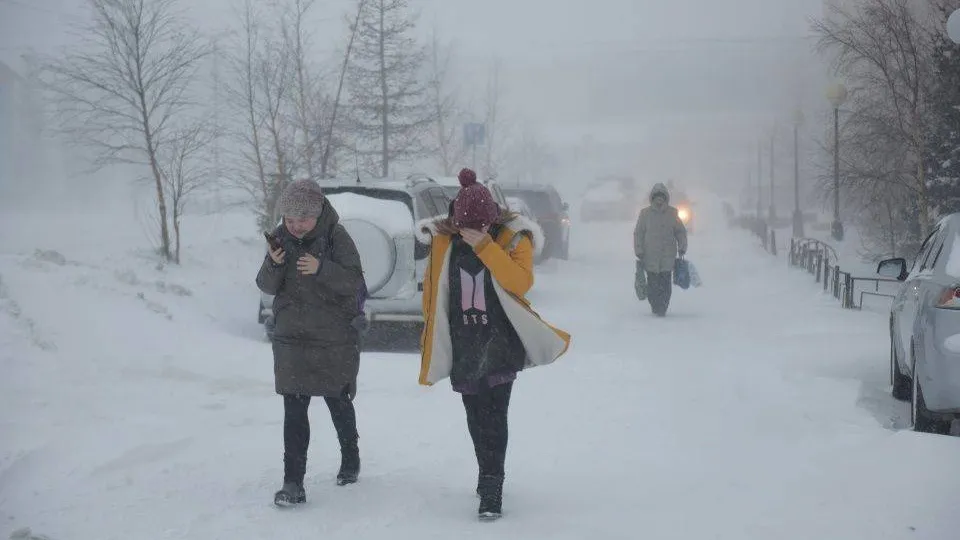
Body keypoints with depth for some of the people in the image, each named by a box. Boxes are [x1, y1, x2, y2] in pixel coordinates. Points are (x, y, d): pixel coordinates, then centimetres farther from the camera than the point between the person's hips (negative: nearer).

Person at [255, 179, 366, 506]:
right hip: (291, 338, 3)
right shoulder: (281, 237, 0)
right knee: (294, 410, -4)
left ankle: (350, 459, 38)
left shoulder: (336, 237, -11)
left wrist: (321, 268, -30)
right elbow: (267, 286, 2)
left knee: (338, 402, 13)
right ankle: (293, 483, -4)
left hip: (335, 340, -2)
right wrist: (273, 265, -19)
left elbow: (355, 282, -15)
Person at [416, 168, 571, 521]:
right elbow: (433, 291, 8)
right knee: (475, 416, 13)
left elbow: (521, 281, -24)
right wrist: (432, 335, 11)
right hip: (462, 344, 4)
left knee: (494, 414, -11)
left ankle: (491, 488, -9)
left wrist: (485, 247, -28)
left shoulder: (513, 238, -9)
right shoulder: (444, 240, -2)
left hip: (501, 342, -3)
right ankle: (490, 475, 31)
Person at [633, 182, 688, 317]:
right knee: (653, 284, -2)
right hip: (650, 257, 0)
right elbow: (638, 233, 7)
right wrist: (639, 252, 1)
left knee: (666, 285, -5)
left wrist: (682, 248, 4)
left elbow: (681, 231, 14)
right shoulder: (645, 213, 4)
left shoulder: (672, 213, 6)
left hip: (668, 256, 0)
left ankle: (662, 309, 3)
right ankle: (655, 307, 11)